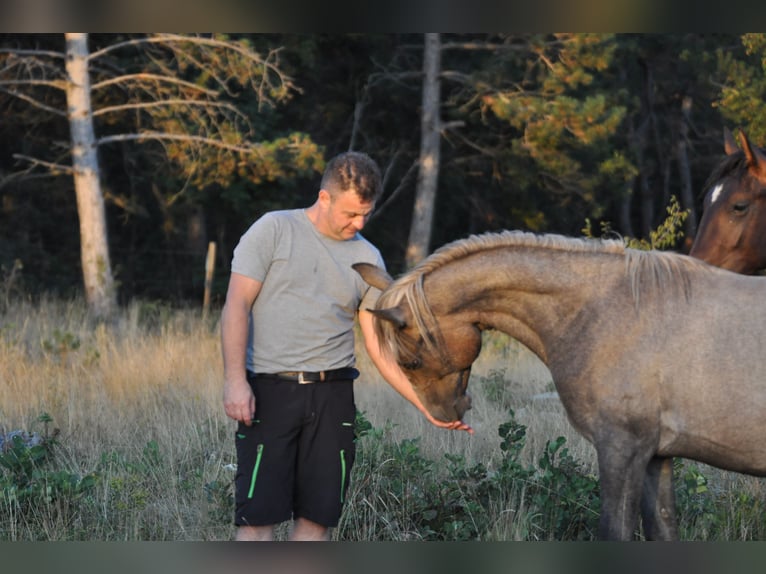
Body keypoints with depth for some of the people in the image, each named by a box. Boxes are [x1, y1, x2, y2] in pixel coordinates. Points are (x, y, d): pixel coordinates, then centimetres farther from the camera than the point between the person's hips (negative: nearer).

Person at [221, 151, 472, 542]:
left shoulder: (367, 258, 11)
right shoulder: (273, 230, 1)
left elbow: (381, 346, 11)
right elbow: (236, 304, -4)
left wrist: (426, 406, 3)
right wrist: (235, 380, -15)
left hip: (332, 395, 4)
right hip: (270, 390, -4)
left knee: (317, 516, 4)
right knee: (258, 514, -8)